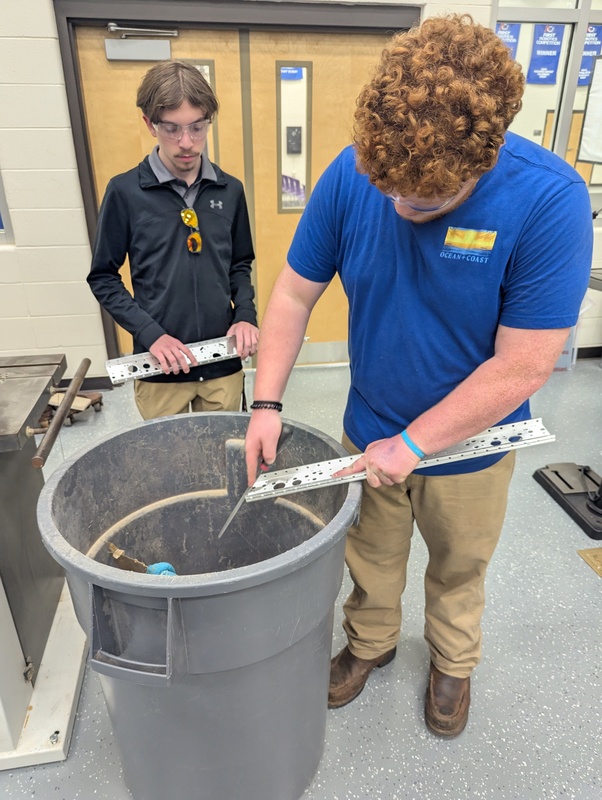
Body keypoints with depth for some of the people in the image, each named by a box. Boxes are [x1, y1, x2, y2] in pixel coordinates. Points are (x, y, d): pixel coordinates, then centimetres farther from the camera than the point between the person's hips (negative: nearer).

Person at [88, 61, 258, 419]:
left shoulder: (230, 190, 3)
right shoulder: (125, 192, -6)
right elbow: (103, 278, -1)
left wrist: (246, 315, -5)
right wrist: (150, 333, -14)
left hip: (223, 363, 3)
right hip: (160, 368, -2)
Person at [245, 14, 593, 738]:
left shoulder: (549, 199, -27)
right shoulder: (351, 175, -18)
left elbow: (524, 367, -25)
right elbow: (294, 292, -8)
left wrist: (411, 445, -21)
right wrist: (266, 405, -15)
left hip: (468, 443, -1)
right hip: (369, 431, 2)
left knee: (458, 567, 24)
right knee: (372, 556, 24)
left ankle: (452, 662, 56)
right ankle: (370, 643, 55)